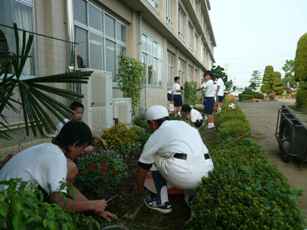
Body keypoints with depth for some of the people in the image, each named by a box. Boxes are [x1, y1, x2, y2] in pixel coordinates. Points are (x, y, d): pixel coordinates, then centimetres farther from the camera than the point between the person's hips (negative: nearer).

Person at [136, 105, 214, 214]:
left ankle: (161, 202, 20)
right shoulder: (185, 124, 25)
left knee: (154, 159, 18)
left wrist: (139, 189, 37)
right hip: (205, 175, 7)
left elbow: (142, 168, 19)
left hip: (183, 175, -6)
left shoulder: (156, 136, 8)